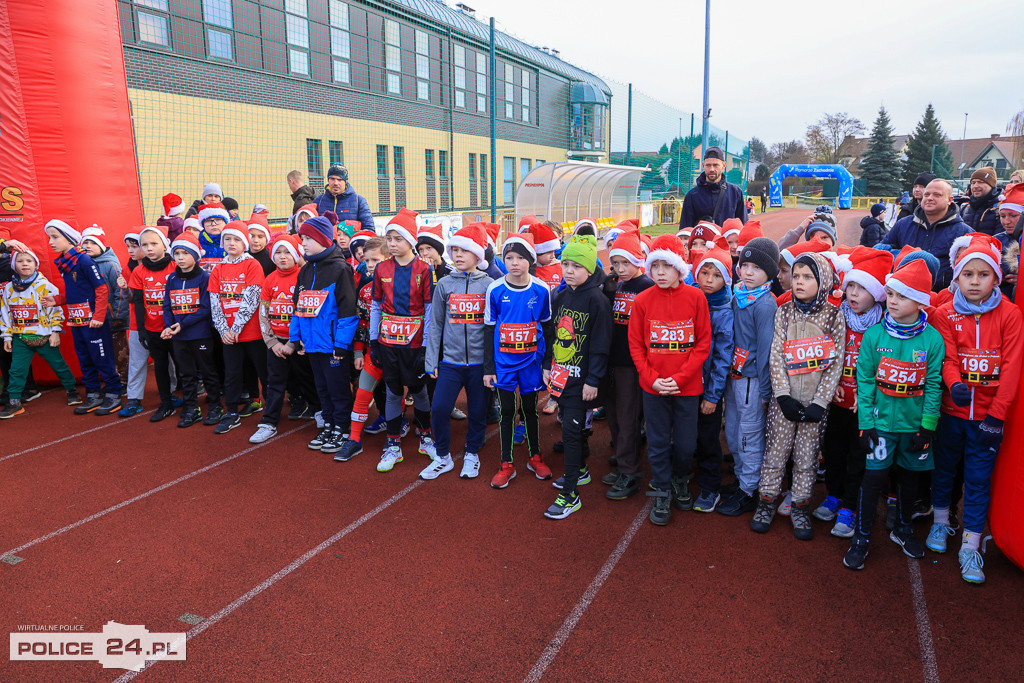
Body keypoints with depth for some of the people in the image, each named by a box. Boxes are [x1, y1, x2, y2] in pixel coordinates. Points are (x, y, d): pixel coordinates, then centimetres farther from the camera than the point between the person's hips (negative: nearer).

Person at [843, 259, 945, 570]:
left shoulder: (932, 339, -7)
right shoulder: (874, 334, -8)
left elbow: (933, 385, -3)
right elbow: (864, 381, -6)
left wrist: (927, 427, -5)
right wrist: (865, 422, -8)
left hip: (915, 424, 1)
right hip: (881, 421, -1)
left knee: (909, 476, 16)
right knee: (874, 477, -2)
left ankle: (902, 528, 38)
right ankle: (861, 538, 13)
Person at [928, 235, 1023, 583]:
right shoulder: (945, 314, -3)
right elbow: (947, 358, -9)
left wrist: (996, 414, -13)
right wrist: (955, 384, -31)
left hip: (987, 415, -1)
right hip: (952, 410, 1)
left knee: (979, 477, 5)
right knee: (944, 467, 16)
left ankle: (970, 546, 16)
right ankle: (941, 520, 37)